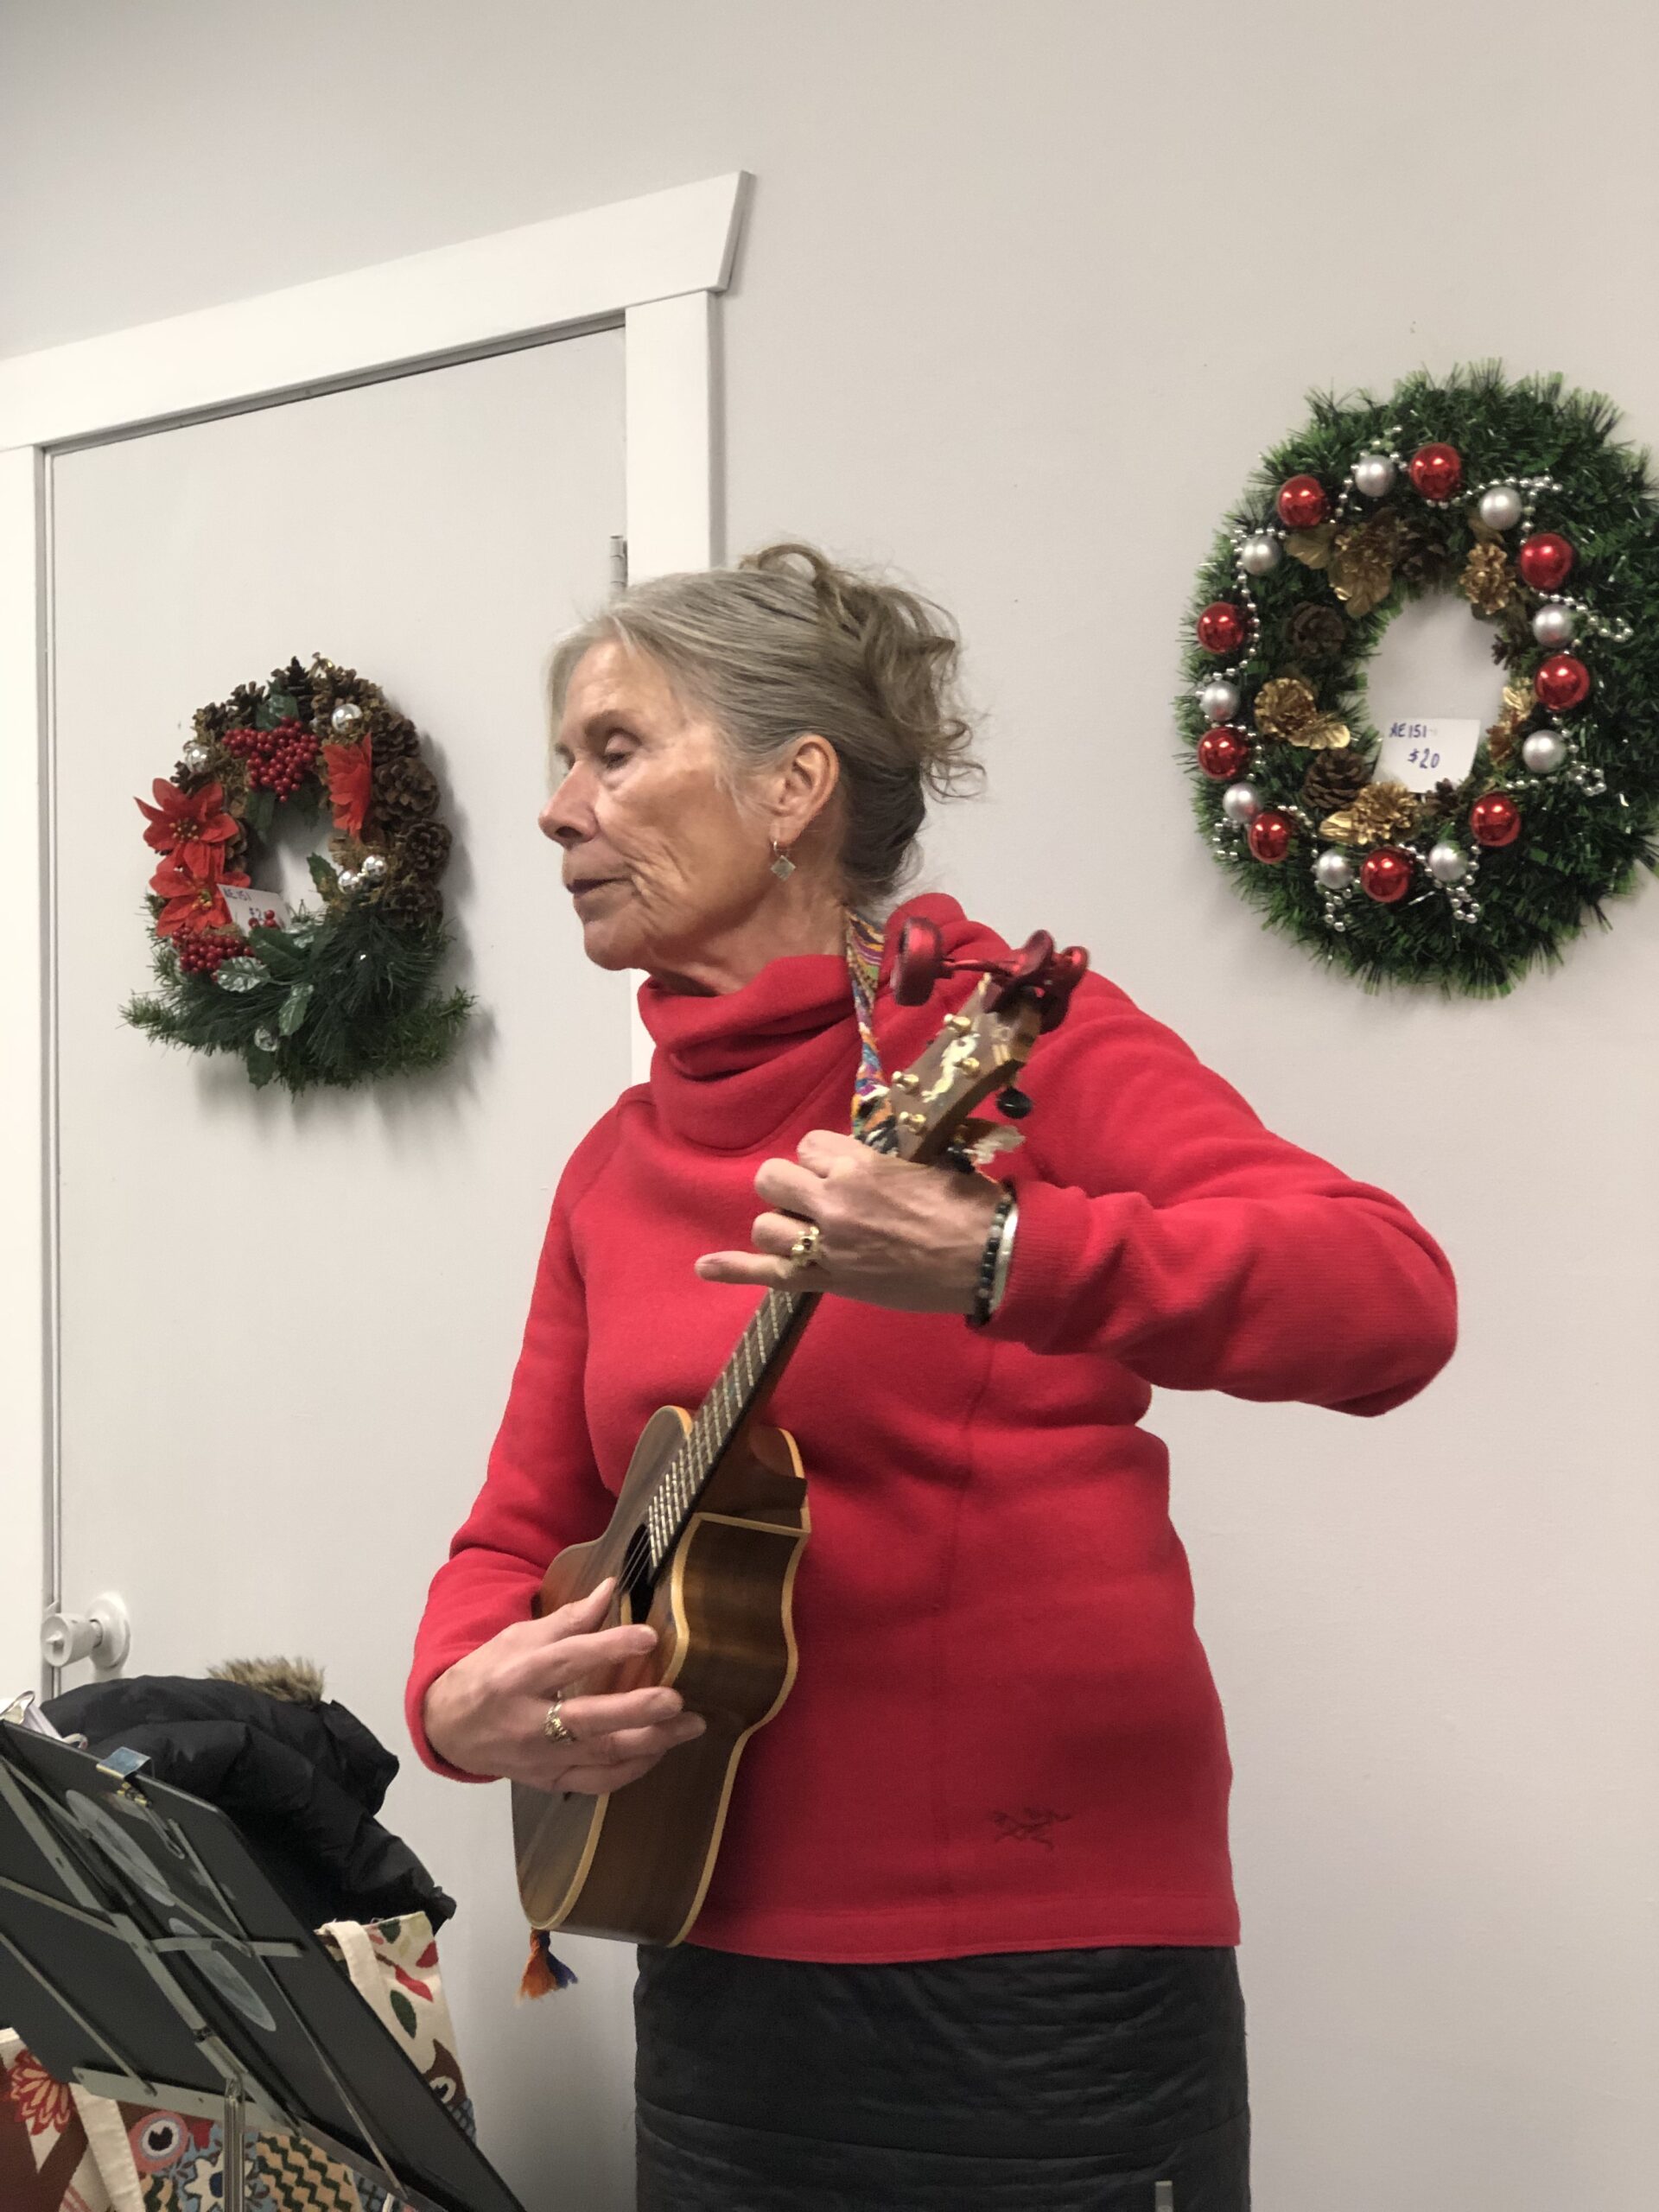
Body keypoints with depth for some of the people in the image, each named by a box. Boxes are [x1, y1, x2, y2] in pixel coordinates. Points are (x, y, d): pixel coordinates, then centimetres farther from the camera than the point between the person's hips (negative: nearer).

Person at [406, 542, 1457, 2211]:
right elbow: (522, 1531, 14)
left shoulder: (1005, 1032, -9)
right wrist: (463, 1693, -7)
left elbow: (1396, 1301, -22)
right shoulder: (616, 1166, 9)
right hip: (720, 1972, 6)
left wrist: (995, 1263, -35)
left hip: (1048, 1970, -6)